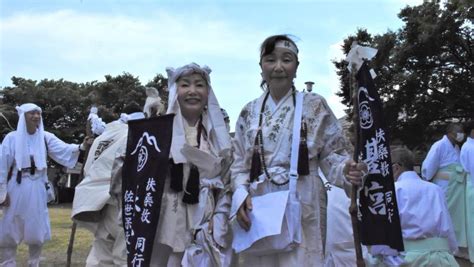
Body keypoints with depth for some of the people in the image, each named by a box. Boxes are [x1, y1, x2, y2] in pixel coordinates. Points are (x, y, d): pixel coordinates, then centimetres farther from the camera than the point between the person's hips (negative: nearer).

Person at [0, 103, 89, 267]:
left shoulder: (45, 137, 0)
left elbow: (63, 149, -15)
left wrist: (81, 147, -34)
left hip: (36, 187, 2)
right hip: (16, 186, -2)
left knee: (36, 229, 9)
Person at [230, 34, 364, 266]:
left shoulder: (314, 105, 1)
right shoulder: (249, 112, 9)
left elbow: (331, 154, 2)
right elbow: (239, 163, 10)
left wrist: (345, 171, -19)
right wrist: (241, 194, -7)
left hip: (302, 206, -2)